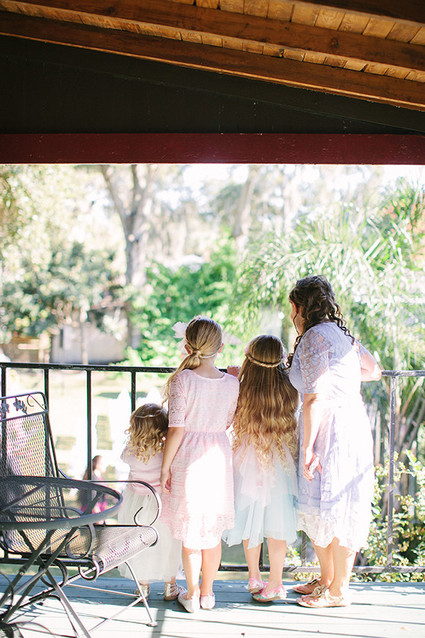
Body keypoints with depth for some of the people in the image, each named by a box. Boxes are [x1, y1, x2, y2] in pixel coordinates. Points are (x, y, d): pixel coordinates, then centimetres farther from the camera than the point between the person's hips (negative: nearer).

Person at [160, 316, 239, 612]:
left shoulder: (182, 380, -14)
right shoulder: (232, 383, -4)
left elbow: (176, 429, -15)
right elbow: (227, 423, 7)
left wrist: (165, 466, -6)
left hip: (188, 457, -3)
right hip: (219, 456, 3)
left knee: (191, 531, 9)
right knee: (214, 529, 16)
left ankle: (192, 594, 20)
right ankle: (208, 592, 28)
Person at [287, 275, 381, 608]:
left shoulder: (314, 337, -14)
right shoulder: (341, 333, 14)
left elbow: (316, 397, -21)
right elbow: (374, 370, 25)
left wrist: (308, 449, -19)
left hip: (332, 428, -10)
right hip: (353, 422, 10)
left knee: (335, 510, 2)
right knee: (320, 509, 18)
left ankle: (338, 591, 15)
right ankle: (326, 580, 30)